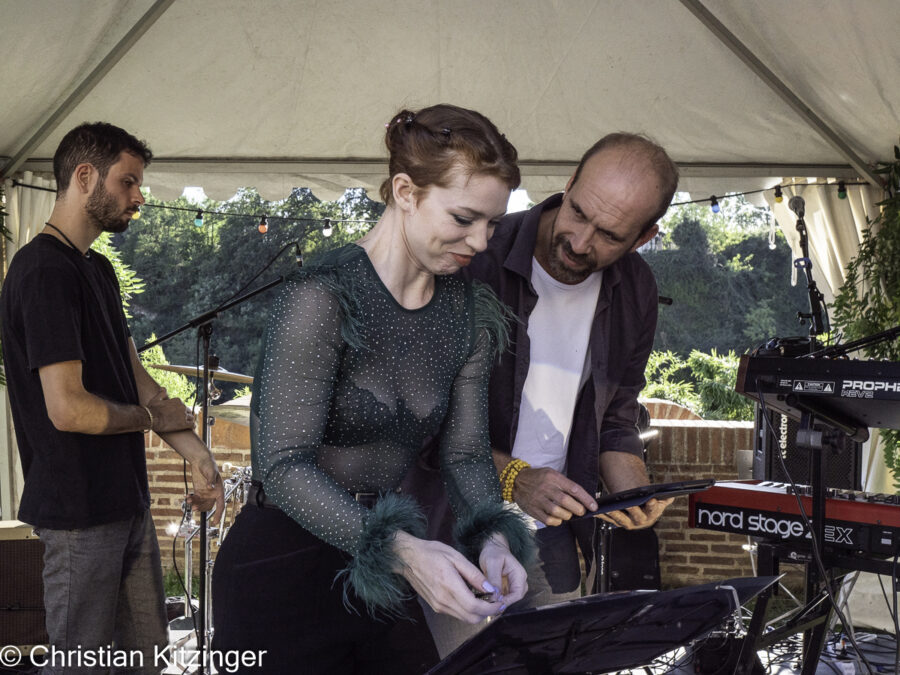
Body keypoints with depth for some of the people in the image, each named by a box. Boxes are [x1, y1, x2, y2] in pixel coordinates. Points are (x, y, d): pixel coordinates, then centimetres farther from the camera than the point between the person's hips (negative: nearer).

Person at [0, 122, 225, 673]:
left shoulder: (99, 270, 13)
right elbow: (69, 409, -24)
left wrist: (197, 454, 4)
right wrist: (152, 415, -6)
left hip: (127, 498, 9)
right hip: (81, 509, -9)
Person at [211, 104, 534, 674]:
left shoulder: (471, 313, 1)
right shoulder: (322, 297, -20)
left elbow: (466, 452, 2)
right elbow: (284, 466, -24)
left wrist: (492, 537, -18)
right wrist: (402, 549, -34)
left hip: (380, 573, 6)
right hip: (283, 571, -6)